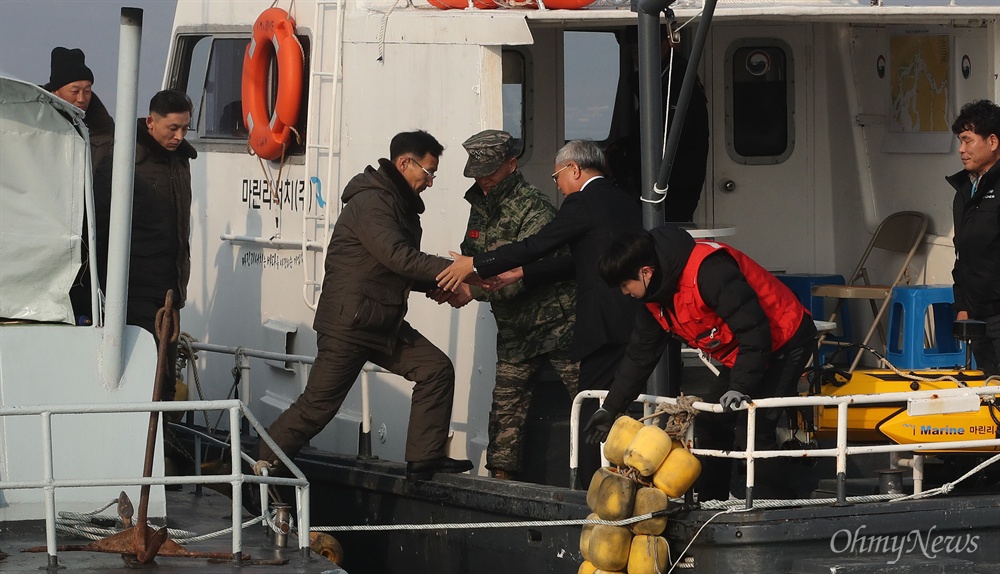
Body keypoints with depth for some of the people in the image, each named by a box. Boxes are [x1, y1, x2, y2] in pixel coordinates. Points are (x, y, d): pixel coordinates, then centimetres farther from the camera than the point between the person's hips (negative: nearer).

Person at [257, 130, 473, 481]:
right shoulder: (370, 201, -16)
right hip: (348, 324, -10)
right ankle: (262, 467, 6)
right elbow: (398, 256, -29)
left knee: (436, 370, 0)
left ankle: (424, 459, 1)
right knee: (318, 405, -6)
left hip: (386, 324, 10)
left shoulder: (401, 206, 16)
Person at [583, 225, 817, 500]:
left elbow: (753, 330, -31)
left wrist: (741, 387, -32)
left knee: (752, 431, -20)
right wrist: (611, 408, 12)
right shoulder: (656, 296, 1)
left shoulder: (709, 271, -31)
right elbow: (640, 354, 12)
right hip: (741, 353, 10)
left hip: (785, 341, -10)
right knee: (710, 425, 11)